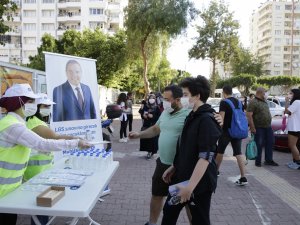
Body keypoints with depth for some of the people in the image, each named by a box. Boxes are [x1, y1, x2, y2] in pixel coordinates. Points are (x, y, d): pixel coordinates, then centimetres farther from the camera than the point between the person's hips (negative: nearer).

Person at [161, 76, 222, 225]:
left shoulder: (207, 120, -20)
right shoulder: (192, 116, 8)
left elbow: (206, 157, -26)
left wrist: (190, 186, -29)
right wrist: (174, 167, 18)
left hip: (199, 183, -9)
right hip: (182, 177, 9)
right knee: (169, 212, 20)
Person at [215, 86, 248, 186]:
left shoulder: (224, 102, -11)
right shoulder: (238, 102, 10)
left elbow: (221, 118, -17)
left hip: (227, 131, -5)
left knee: (220, 151, 14)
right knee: (238, 153, 1)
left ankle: (216, 171, 31)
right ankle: (243, 178, -6)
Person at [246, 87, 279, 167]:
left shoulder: (264, 101, 14)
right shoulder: (253, 102, -13)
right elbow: (249, 116, -19)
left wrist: (269, 124, 18)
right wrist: (252, 128, -23)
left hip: (268, 127, 8)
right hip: (259, 128, -8)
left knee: (270, 143, 11)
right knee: (259, 145, 0)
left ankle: (269, 160, 23)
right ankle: (258, 162, 11)